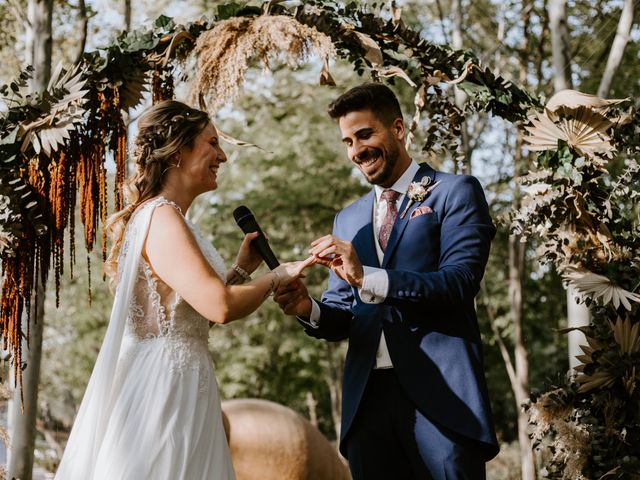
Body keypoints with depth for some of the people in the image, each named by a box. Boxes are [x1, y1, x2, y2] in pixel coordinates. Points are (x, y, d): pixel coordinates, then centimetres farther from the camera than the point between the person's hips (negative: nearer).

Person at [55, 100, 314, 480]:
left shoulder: (156, 215, 15)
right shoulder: (162, 218, -15)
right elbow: (220, 306, -24)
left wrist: (242, 268, 15)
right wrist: (278, 276, -9)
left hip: (174, 384, 10)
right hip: (168, 387, -10)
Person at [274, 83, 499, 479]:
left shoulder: (455, 193, 2)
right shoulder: (348, 220, 20)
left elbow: (460, 283, -11)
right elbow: (343, 318, 18)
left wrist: (368, 278, -19)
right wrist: (310, 309, -5)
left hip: (440, 392, -5)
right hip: (368, 398, 5)